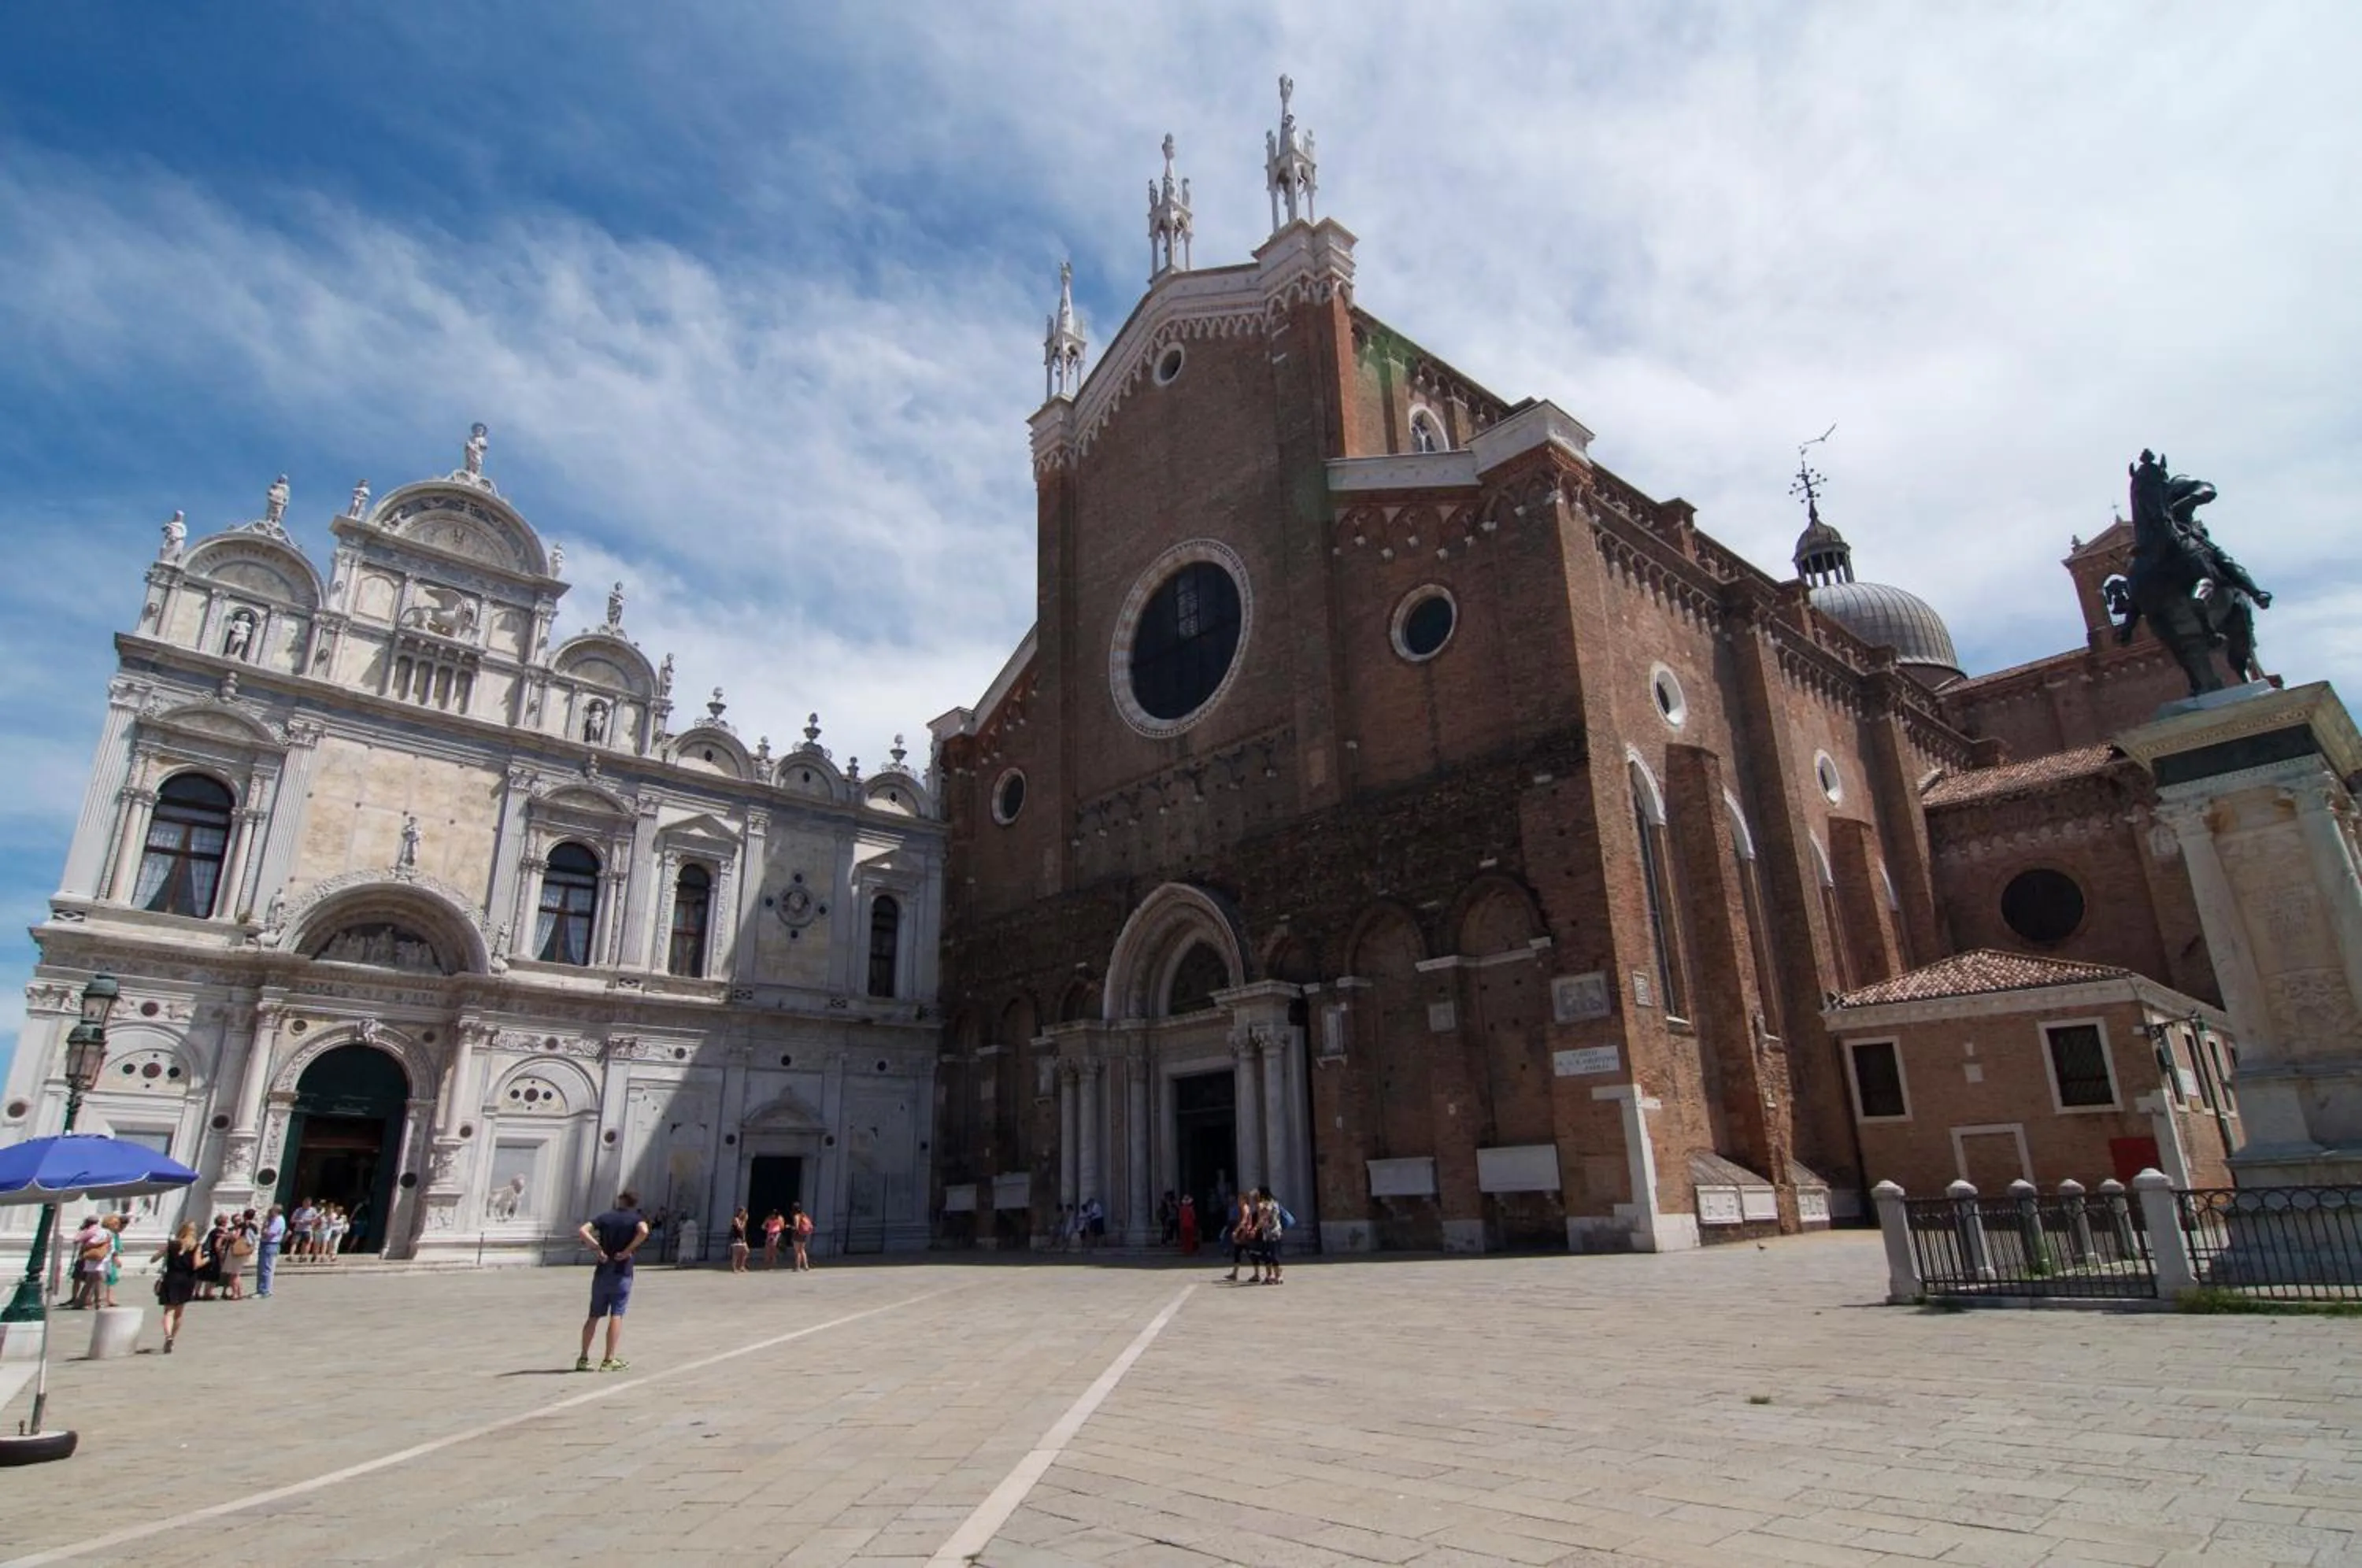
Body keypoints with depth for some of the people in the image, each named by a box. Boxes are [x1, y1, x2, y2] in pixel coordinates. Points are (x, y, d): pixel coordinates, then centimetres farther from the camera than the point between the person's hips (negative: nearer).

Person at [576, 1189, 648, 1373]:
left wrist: (598, 1249, -5)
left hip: (602, 1272, 3)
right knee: (616, 1315, -1)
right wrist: (628, 1250, -12)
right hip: (622, 1273, -3)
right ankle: (609, 1361, -3)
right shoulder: (636, 1219, 0)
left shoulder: (606, 1217, 8)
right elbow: (644, 1231, -23)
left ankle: (583, 1358, 17)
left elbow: (583, 1231, -7)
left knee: (594, 1316, 12)